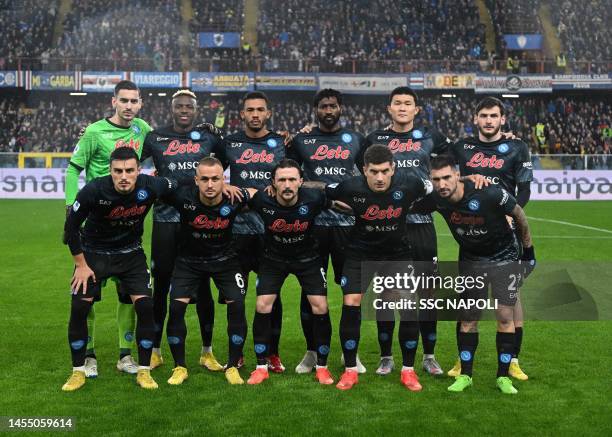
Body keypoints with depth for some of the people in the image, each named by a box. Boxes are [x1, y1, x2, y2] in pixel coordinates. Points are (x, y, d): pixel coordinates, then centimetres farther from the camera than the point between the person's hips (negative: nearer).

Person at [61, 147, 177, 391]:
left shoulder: (150, 186, -22)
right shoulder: (94, 190, -27)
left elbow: (178, 186, 2)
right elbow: (71, 226, -12)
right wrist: (81, 264, -8)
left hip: (131, 253, 1)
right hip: (93, 252, -1)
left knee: (145, 306, -10)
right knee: (79, 308, -9)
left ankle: (144, 371, 6)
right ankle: (78, 372, 10)